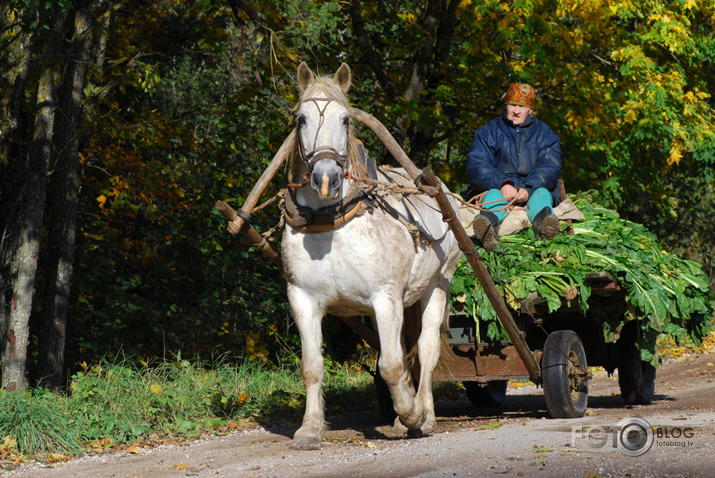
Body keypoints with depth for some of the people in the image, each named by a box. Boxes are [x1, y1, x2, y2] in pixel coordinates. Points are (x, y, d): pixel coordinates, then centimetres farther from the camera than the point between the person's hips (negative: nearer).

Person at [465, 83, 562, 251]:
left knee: (541, 194, -31)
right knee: (494, 194, -33)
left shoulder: (544, 133, 12)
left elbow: (550, 168, -3)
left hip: (533, 188, 1)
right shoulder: (488, 132, 9)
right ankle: (488, 223, -70)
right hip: (498, 188, -1)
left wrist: (528, 189, -23)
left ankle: (543, 221, -69)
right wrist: (502, 185, -24)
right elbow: (476, 165, -6)